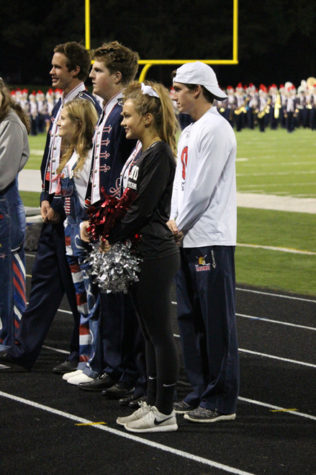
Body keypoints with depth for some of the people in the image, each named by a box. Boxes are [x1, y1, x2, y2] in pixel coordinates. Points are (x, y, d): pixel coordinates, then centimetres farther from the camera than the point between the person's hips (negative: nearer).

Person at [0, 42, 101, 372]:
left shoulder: (87, 106, -13)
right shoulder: (60, 105, 15)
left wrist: (61, 205, -16)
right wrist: (46, 198, 7)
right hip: (54, 207, 9)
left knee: (75, 282, 0)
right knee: (43, 276, 10)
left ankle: (82, 355, 11)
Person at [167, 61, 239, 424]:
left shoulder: (215, 130, -12)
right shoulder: (189, 132, 17)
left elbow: (203, 188, -17)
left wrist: (178, 225, -7)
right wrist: (173, 224, 6)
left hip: (211, 240, -10)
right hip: (188, 240, 10)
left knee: (217, 322, -5)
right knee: (190, 319, 13)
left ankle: (222, 401, 0)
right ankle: (200, 393, 21)